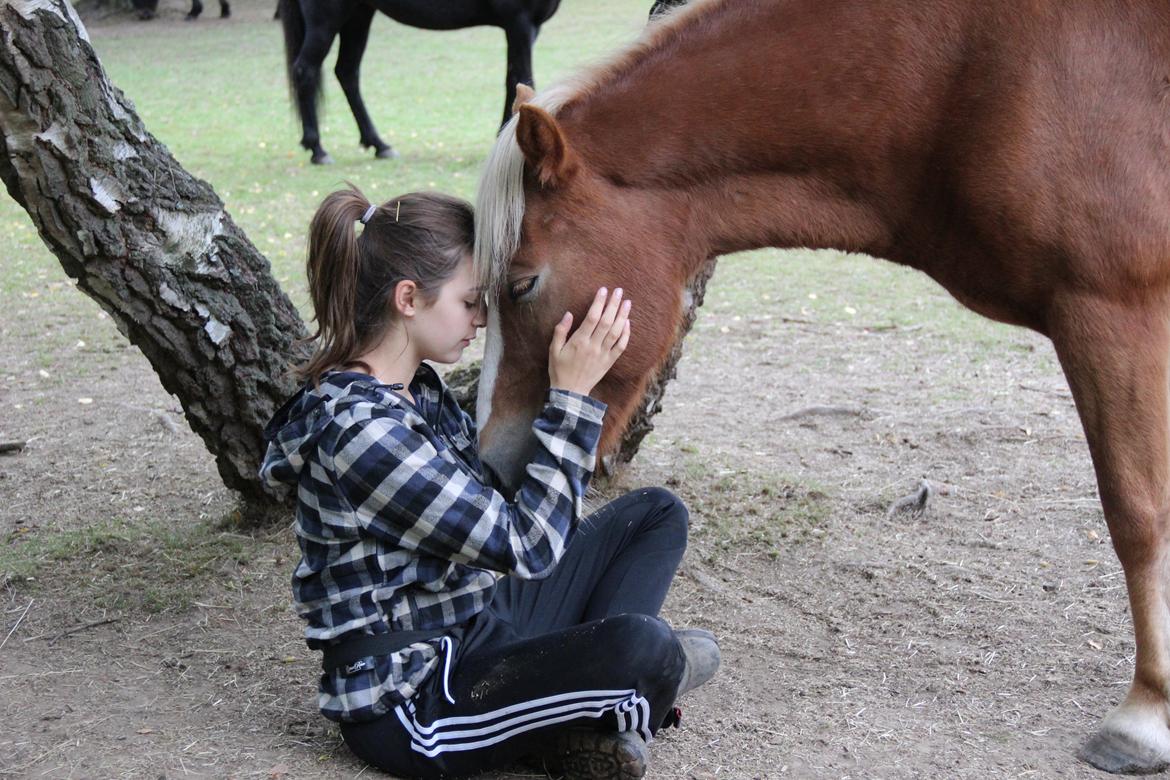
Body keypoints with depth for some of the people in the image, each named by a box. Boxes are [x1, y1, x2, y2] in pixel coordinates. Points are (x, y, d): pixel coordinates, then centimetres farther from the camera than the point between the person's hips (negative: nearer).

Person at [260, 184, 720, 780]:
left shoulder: (417, 388, 6)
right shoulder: (356, 430, -25)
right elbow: (527, 546, -24)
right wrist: (571, 394, -21)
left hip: (479, 629, 11)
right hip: (410, 703, -11)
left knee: (656, 514, 14)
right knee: (639, 646, -35)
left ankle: (592, 732, -4)